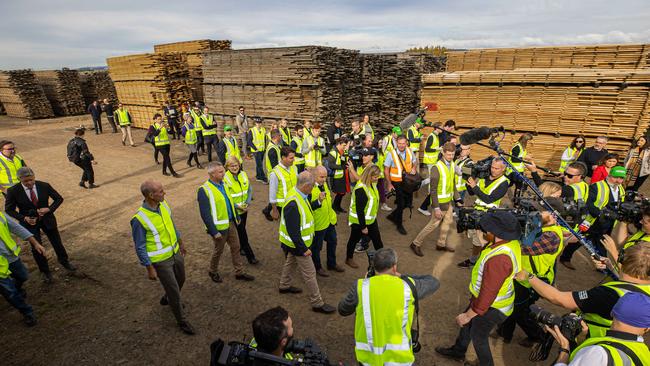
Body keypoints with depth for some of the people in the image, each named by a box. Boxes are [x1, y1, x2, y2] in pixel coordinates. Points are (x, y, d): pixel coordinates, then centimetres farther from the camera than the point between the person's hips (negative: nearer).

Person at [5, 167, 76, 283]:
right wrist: (24, 218, -21)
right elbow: (9, 210, -5)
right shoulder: (13, 191, -14)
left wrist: (49, 209, -18)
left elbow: (59, 199, -1)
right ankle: (45, 271, 25)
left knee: (57, 242, 15)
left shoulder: (44, 186, -12)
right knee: (36, 248, 3)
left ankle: (64, 261, 41)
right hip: (29, 222, -1)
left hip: (47, 219, 1)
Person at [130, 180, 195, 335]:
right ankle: (182, 320, 29)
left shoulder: (163, 204, -8)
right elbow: (140, 247, -18)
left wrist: (181, 242, 17)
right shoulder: (140, 219, -28)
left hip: (175, 252, 7)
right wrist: (149, 269, -13)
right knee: (174, 290, 6)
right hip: (160, 260, -7)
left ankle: (167, 299, 58)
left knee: (180, 280, 26)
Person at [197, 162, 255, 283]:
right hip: (219, 227, -7)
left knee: (236, 247, 15)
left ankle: (239, 272, 29)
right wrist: (214, 231, -19)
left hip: (231, 223, 7)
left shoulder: (222, 184, 4)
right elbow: (205, 214, -20)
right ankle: (213, 272, 37)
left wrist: (237, 217, 17)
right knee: (218, 250, 12)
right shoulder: (204, 190, -20)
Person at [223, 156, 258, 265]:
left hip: (244, 208, 5)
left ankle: (241, 248, 41)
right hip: (234, 211, -5)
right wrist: (237, 206, -18)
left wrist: (248, 201, -7)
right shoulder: (225, 178, -17)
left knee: (241, 229, 20)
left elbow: (249, 188, 7)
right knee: (242, 232, 1)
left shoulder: (243, 174, -1)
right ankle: (250, 256, 9)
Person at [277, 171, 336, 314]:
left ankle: (284, 286, 53)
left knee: (290, 262, 30)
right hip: (297, 243, -10)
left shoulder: (299, 194, -5)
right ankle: (317, 303, 17)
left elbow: (306, 209, 11)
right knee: (309, 273, 2)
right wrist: (303, 248, -24)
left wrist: (318, 201, -4)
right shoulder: (293, 204, -35)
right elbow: (293, 231, -31)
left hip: (294, 242, 10)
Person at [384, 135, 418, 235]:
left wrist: (414, 168, -8)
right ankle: (399, 225, 24)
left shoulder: (410, 151, -3)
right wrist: (389, 183, -12)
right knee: (401, 204, 2)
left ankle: (393, 215, 36)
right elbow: (386, 170, -9)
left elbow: (415, 162, 15)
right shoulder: (392, 154, -15)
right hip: (397, 182, -5)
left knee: (408, 202, 13)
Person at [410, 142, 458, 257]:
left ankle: (441, 244, 38)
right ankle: (416, 244, 15)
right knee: (433, 224, 1)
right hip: (440, 202, -8)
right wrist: (436, 208, -21)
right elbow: (433, 190, -21)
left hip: (449, 200, 8)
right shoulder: (437, 168, -23)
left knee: (448, 222, 19)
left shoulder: (453, 164, 0)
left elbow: (453, 183, 12)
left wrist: (456, 198, 10)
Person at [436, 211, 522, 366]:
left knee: (478, 336, 18)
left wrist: (468, 315, -21)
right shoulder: (512, 242, -14)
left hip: (492, 306, -8)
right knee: (468, 324, 28)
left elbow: (487, 296, -33)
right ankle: (458, 351, 53)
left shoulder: (499, 259, -41)